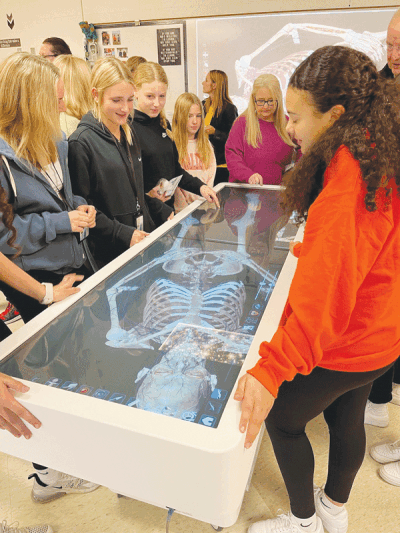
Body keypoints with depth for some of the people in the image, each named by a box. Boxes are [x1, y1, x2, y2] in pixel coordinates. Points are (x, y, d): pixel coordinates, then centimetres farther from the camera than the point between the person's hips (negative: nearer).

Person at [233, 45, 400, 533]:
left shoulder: (349, 176, -29)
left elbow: (326, 284, -38)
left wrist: (271, 369, -39)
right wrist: (311, 248, 26)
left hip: (341, 343, -9)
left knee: (282, 418, 13)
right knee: (346, 419, 26)